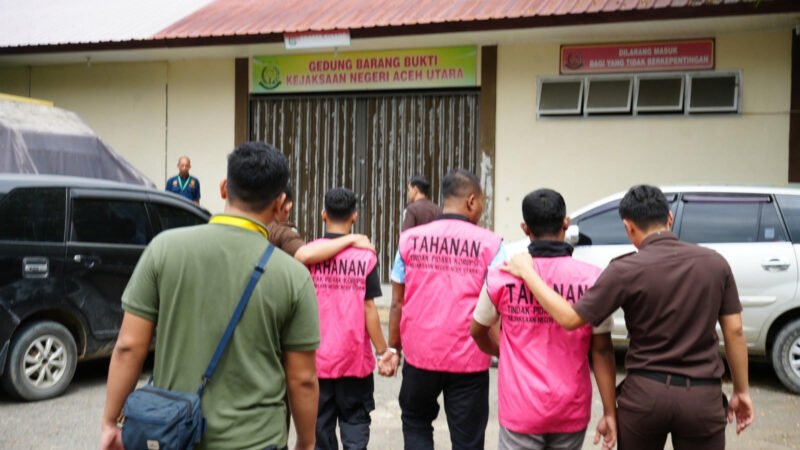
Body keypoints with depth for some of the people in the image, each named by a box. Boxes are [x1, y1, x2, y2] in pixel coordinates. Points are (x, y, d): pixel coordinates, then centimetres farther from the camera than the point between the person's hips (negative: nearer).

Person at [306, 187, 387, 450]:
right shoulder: (365, 256, -7)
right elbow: (368, 307, -8)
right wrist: (382, 350, 1)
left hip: (317, 357, 1)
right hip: (354, 358, -1)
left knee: (320, 425, 11)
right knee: (355, 422, 8)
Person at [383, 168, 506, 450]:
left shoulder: (410, 239, 0)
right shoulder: (489, 244, -7)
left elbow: (398, 302, 4)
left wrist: (393, 348, 14)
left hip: (420, 355, 2)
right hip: (469, 359, -2)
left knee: (416, 422, 25)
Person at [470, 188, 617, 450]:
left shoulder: (503, 276, -9)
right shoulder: (591, 279, -10)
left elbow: (478, 332, 7)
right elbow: (602, 350, -6)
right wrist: (610, 412, 2)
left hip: (522, 409, -1)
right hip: (572, 409, 1)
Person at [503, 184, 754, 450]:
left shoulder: (627, 270, -10)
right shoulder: (715, 263, -1)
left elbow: (570, 318, -10)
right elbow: (734, 331, 2)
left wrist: (527, 272, -2)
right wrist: (741, 390, 12)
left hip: (644, 393, -1)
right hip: (702, 396, 1)